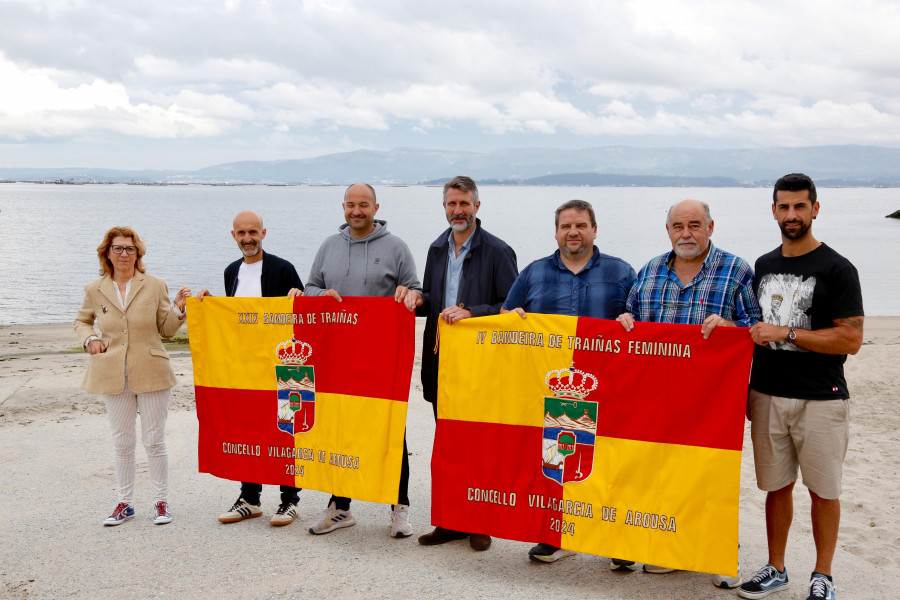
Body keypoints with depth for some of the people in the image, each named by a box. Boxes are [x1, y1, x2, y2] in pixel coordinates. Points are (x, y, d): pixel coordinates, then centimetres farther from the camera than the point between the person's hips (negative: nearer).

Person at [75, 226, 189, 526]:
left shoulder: (155, 286, 2)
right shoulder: (95, 290, 6)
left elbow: (167, 329, 7)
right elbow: (82, 321, 22)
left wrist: (179, 310, -12)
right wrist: (89, 339, 2)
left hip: (151, 374, -2)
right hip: (113, 377, 2)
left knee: (154, 441, 3)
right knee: (122, 442, 9)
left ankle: (161, 501, 15)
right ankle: (125, 503, 21)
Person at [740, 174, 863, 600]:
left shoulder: (837, 269, -6)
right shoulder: (763, 266, 11)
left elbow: (851, 340, -13)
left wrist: (787, 333, -16)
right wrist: (747, 389, 14)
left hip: (820, 400, -4)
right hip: (768, 396, 5)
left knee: (823, 490, 5)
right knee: (777, 486, 12)